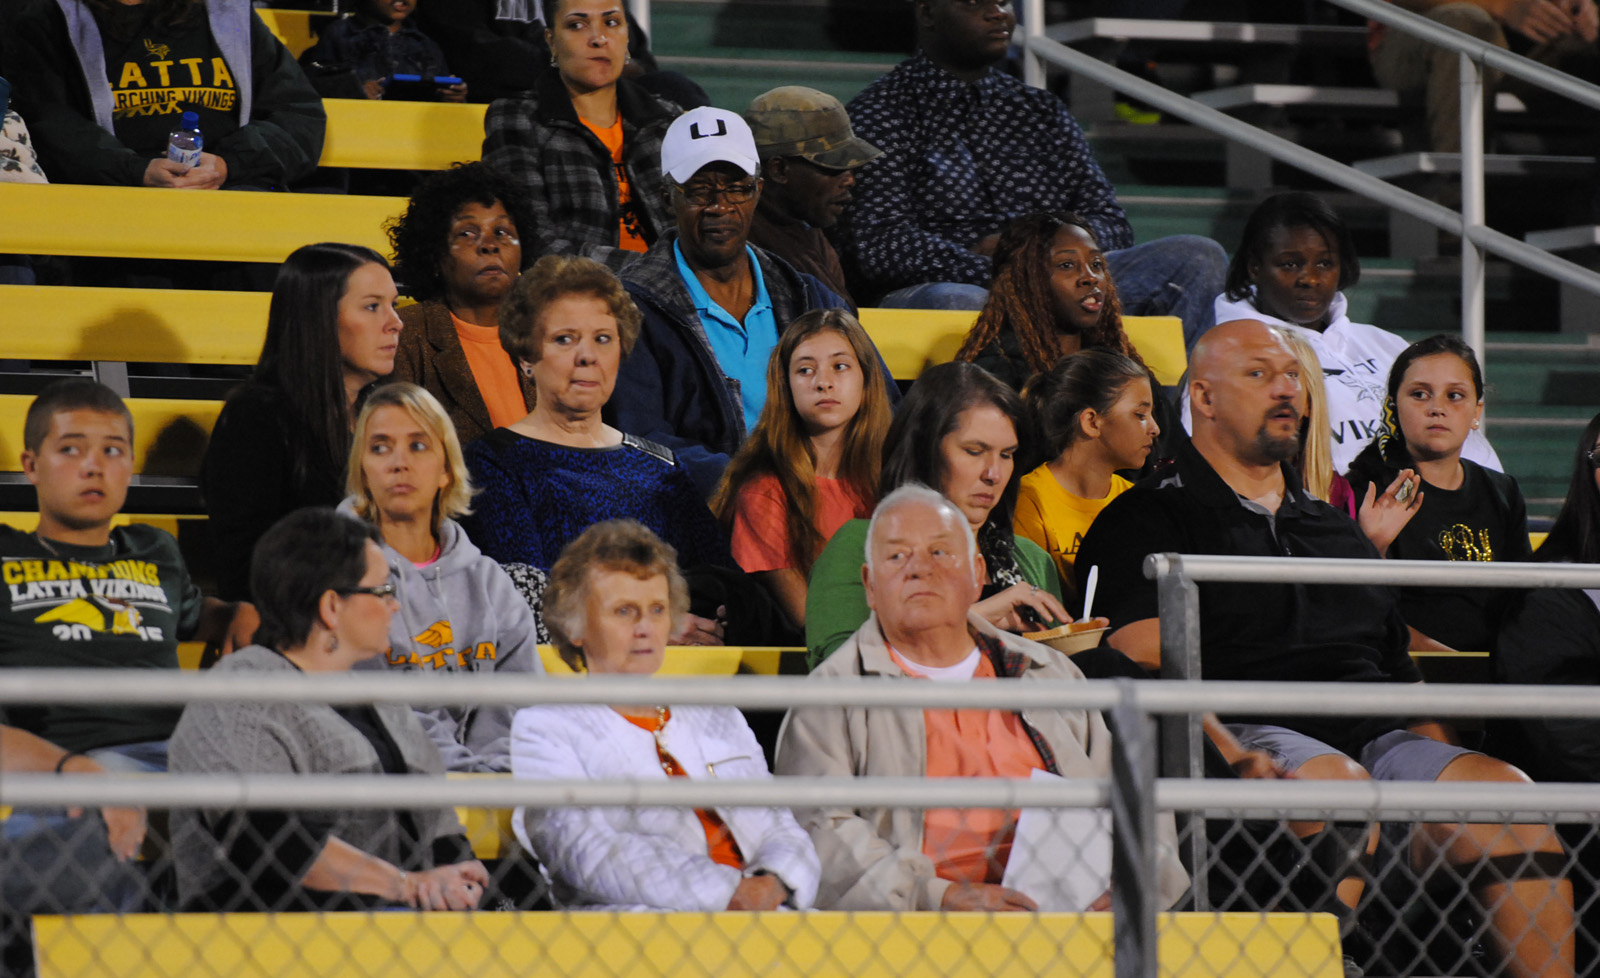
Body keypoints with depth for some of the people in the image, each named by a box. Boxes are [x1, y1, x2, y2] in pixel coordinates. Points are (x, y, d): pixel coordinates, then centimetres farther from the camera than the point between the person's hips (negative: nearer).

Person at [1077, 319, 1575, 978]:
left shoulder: (1335, 528, 32)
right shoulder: (1148, 520, 11)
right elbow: (1148, 667, -5)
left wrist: (1448, 761, 7)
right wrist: (1231, 758, -22)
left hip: (1375, 734, 6)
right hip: (1254, 729, -5)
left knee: (1502, 788, -24)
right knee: (1339, 787, -39)